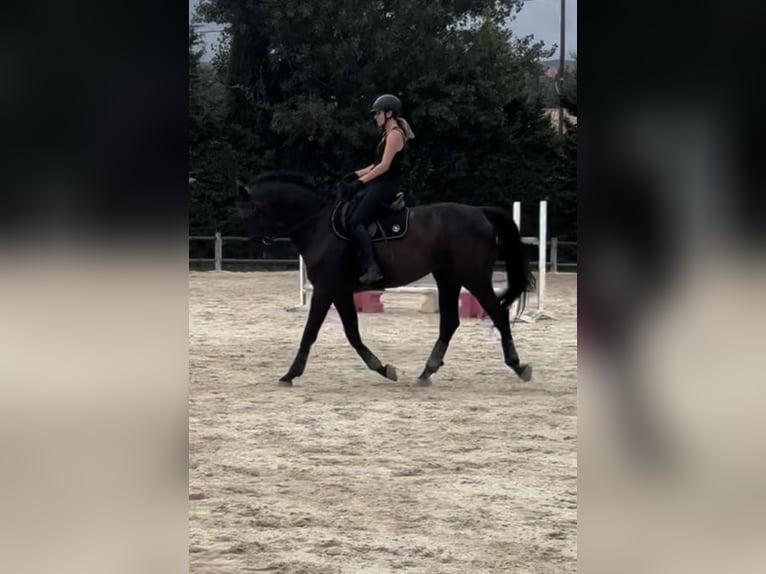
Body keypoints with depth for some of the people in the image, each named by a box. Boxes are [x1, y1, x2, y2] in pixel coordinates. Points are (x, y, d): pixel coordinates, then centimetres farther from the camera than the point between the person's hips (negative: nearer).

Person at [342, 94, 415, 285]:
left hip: (385, 186, -11)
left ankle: (372, 268, -30)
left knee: (356, 222, -21)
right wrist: (357, 174, 15)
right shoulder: (389, 134, 19)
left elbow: (384, 165, -20)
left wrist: (361, 182, -19)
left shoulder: (395, 134, -12)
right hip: (379, 185, 11)